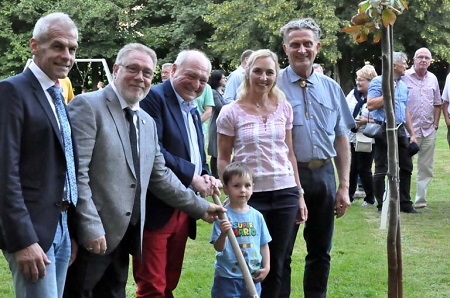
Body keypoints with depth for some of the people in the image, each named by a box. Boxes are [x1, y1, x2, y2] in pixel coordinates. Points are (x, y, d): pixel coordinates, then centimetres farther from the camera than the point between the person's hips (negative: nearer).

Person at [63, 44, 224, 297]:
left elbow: (160, 176, 21)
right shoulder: (88, 106, -10)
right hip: (90, 237, -8)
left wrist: (201, 208, 21)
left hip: (123, 236, 8)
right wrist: (91, 227, -20)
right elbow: (76, 172, -17)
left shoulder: (148, 122, 17)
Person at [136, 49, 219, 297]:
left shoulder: (193, 111, 19)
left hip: (182, 210, 9)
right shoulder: (154, 98, -10)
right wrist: (192, 176, -18)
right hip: (155, 209, -9)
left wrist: (205, 176, 2)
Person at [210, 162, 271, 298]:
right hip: (227, 277, -4)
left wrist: (266, 267, 4)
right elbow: (218, 247, -14)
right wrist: (223, 234, -32)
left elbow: (264, 244, 12)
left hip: (253, 278, 5)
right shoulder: (223, 215, -10)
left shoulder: (257, 216, 4)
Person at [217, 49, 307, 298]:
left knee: (277, 264, 8)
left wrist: (299, 194, 10)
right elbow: (223, 158, 0)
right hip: (249, 196, -3)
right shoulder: (231, 112, -4)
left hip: (285, 194, 3)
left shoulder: (284, 107, 5)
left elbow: (289, 154, 11)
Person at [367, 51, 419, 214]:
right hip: (384, 130, -8)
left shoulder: (403, 86, 17)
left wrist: (412, 133, 18)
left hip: (400, 130, 8)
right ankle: (381, 205, 5)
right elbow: (370, 105, -17)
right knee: (381, 170, -2)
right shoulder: (378, 82, -6)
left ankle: (405, 203, 17)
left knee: (406, 167, 9)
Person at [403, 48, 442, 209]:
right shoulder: (404, 77, -5)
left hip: (429, 131, 5)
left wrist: (435, 124, 9)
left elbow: (437, 104, 17)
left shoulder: (433, 79, 11)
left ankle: (420, 200, 15)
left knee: (426, 168, 8)